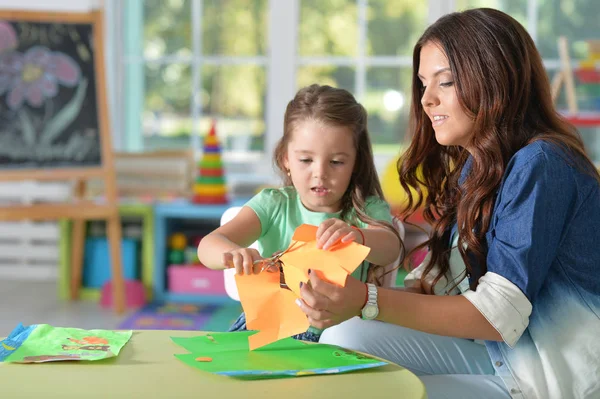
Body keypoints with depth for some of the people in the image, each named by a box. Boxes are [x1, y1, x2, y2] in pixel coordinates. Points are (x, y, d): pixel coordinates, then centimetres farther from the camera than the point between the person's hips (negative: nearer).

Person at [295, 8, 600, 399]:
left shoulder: (540, 166, -19)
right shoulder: (473, 167, 9)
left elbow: (499, 316, -25)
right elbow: (438, 281, 4)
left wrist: (368, 302, -32)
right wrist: (343, 299, -13)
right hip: (495, 353, 7)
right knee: (347, 338, -10)